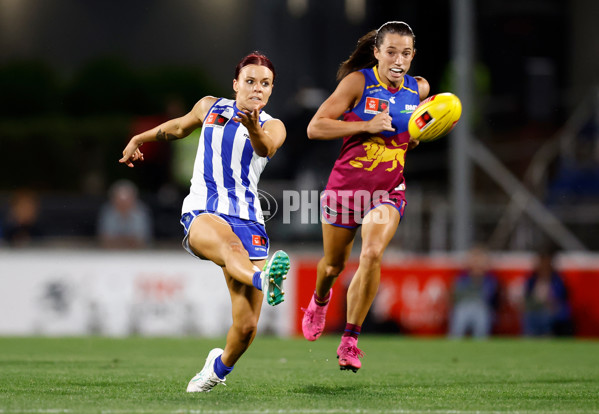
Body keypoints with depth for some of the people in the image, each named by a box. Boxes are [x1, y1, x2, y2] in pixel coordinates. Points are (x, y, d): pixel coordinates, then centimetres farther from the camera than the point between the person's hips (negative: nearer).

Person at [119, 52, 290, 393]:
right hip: (202, 211, 0)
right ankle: (263, 281, -72)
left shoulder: (273, 127, 8)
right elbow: (181, 126, 37)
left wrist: (254, 130, -39)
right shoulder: (210, 107, 16)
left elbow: (266, 148, -16)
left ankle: (220, 365, 22)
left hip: (247, 218, 0)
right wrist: (139, 140, 49)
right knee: (229, 243, -41)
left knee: (246, 328, -9)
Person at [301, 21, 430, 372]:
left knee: (373, 253, -25)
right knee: (334, 264, 14)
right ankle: (320, 300, 52)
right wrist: (367, 126, -22)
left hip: (388, 191, 1)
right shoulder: (358, 82, -11)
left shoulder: (419, 89, 2)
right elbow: (315, 127, -14)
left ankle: (350, 340, -15)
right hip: (346, 185, -1)